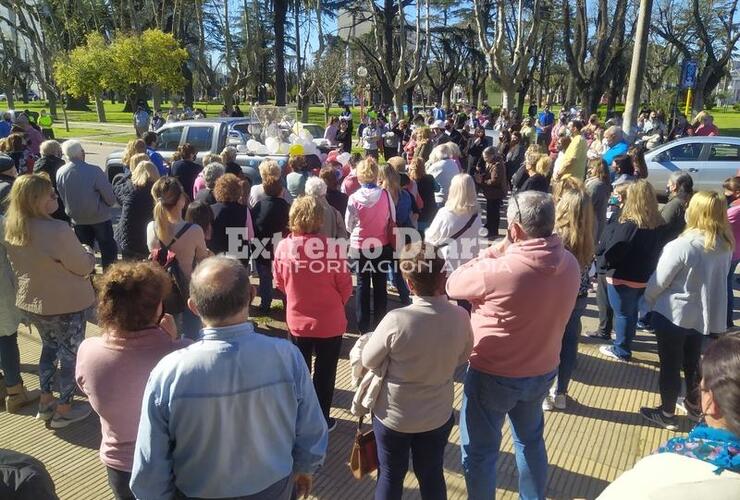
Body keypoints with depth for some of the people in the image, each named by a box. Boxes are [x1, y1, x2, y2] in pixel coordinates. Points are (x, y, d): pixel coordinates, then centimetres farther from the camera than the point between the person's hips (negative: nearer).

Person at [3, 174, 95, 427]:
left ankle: (46, 401, 37)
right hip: (66, 304, -7)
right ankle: (64, 410, 25)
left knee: (49, 347, 27)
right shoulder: (57, 230, -30)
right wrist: (88, 253, 2)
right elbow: (84, 266, -20)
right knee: (70, 353, 12)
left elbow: (25, 264, 10)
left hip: (31, 302, 7)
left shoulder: (10, 230, -5)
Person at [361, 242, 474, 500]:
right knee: (432, 475, 23)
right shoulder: (460, 317, -18)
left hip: (393, 414, -3)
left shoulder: (396, 319, -29)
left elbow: (368, 360, -14)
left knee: (390, 475, 19)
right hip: (438, 415, 3)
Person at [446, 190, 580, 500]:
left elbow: (453, 286, -14)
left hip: (493, 375, -6)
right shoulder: (570, 264, -10)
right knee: (530, 440, 29)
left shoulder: (501, 269, -31)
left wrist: (495, 251, -9)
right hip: (542, 371, 7)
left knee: (479, 451, 15)